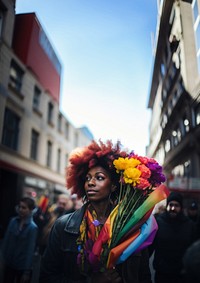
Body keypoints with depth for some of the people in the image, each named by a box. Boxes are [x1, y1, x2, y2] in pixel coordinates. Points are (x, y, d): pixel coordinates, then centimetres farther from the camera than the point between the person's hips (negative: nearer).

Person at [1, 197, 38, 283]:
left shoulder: (32, 227, -17)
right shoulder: (13, 221, -6)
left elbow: (30, 249, -14)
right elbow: (6, 240, 1)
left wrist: (27, 271, -11)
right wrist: (4, 257, 0)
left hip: (23, 267, -3)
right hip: (9, 264, 4)